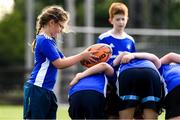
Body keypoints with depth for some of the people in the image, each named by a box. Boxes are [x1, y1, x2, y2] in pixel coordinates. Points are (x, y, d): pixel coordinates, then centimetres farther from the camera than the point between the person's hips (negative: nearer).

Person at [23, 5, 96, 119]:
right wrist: (82, 56, -11)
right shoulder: (44, 41, -15)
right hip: (37, 90, -10)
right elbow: (59, 63, -17)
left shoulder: (49, 40, 15)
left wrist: (84, 55, 2)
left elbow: (63, 59, 14)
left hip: (46, 91, 10)